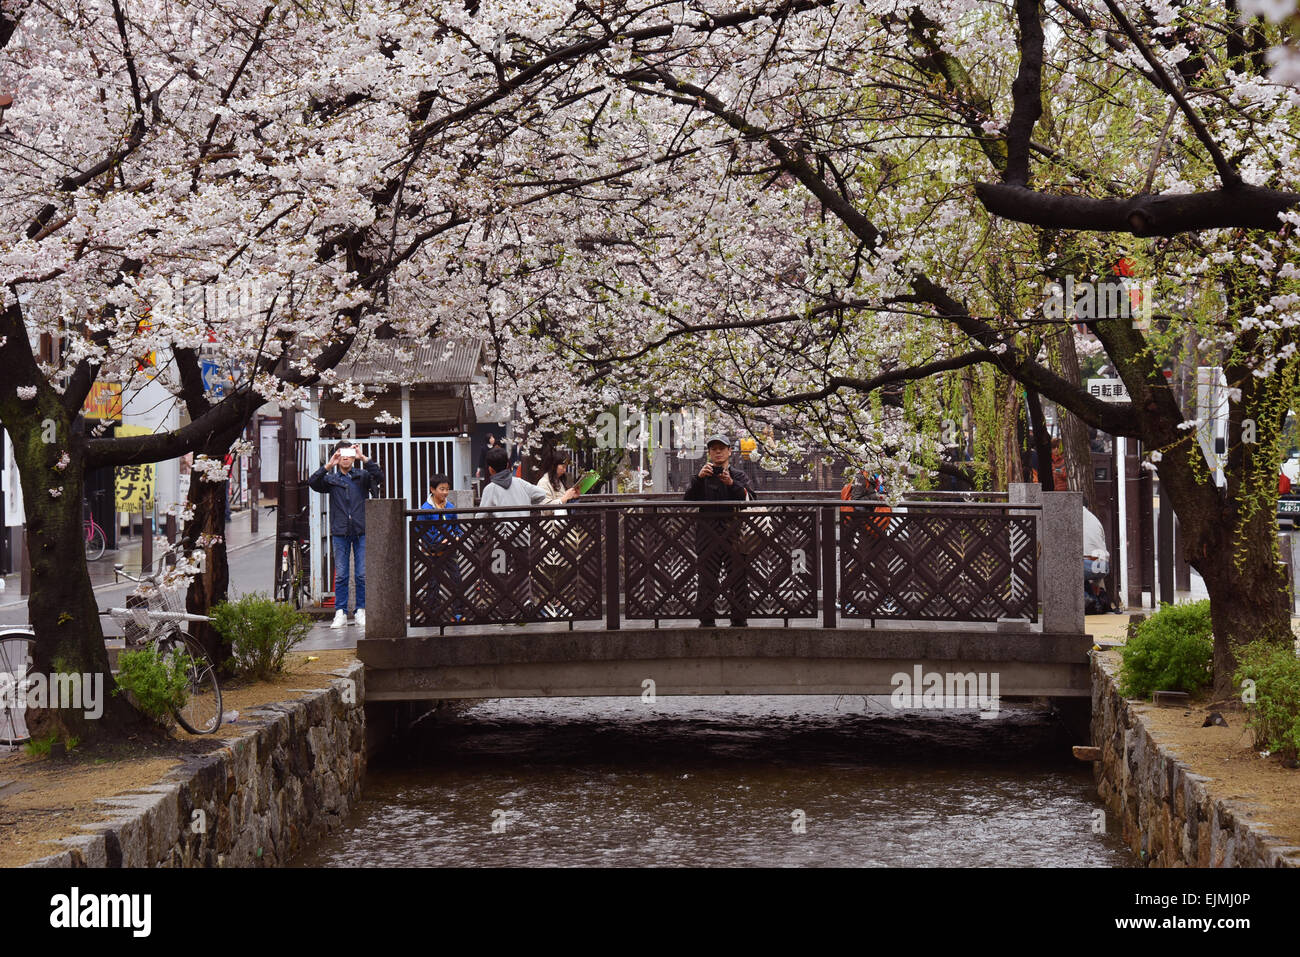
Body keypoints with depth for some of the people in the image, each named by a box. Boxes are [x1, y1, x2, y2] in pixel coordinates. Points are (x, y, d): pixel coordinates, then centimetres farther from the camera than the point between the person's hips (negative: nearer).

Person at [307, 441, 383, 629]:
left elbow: (379, 477, -8)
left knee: (362, 574, -1)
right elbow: (312, 482, -6)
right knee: (340, 575, 1)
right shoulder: (331, 479, 10)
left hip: (361, 531, 0)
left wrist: (364, 459, -15)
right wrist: (328, 466, -16)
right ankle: (340, 613, 4)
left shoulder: (362, 476, 9)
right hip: (339, 531, 0)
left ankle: (361, 613, 6)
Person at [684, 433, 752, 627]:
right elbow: (690, 498, -1)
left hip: (733, 530, 0)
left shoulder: (739, 476, 14)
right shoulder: (703, 475, 14)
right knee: (707, 576, -2)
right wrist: (699, 478, -16)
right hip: (707, 530, 0)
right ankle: (706, 619, 1)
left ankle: (739, 619, 3)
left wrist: (732, 484, -19)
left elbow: (749, 498, -4)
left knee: (737, 575, -2)